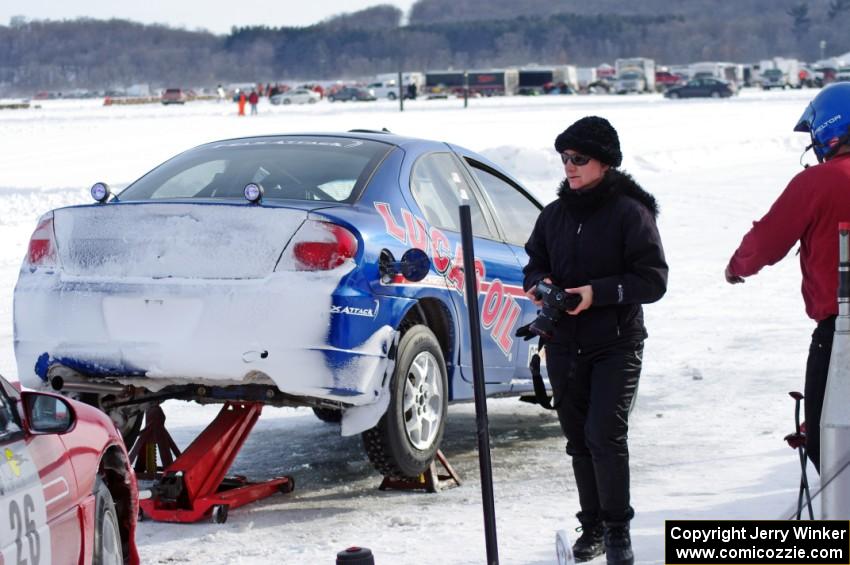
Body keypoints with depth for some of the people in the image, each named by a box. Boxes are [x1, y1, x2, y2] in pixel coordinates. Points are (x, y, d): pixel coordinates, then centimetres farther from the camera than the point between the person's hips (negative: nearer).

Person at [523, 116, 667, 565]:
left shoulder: (630, 212, -8)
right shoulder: (555, 214, 9)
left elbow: (653, 279, -11)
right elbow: (535, 263, 19)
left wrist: (596, 293, -21)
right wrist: (540, 283, -5)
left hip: (616, 346, -5)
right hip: (564, 345, 5)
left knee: (605, 435, -13)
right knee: (579, 439, 10)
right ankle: (593, 526, 23)